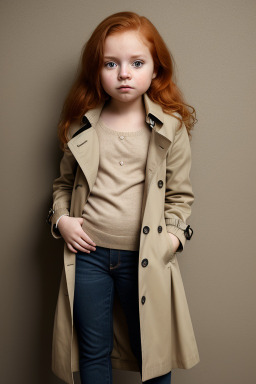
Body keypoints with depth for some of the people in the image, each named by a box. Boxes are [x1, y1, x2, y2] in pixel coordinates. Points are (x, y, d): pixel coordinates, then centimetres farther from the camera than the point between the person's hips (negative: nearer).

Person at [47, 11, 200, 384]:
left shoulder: (171, 128, -4)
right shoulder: (82, 127, 2)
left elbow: (180, 194, 3)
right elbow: (64, 182, 14)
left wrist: (174, 234, -10)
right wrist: (61, 218, -2)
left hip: (145, 259, -1)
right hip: (87, 254, 2)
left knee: (151, 352, 15)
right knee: (93, 352, 17)